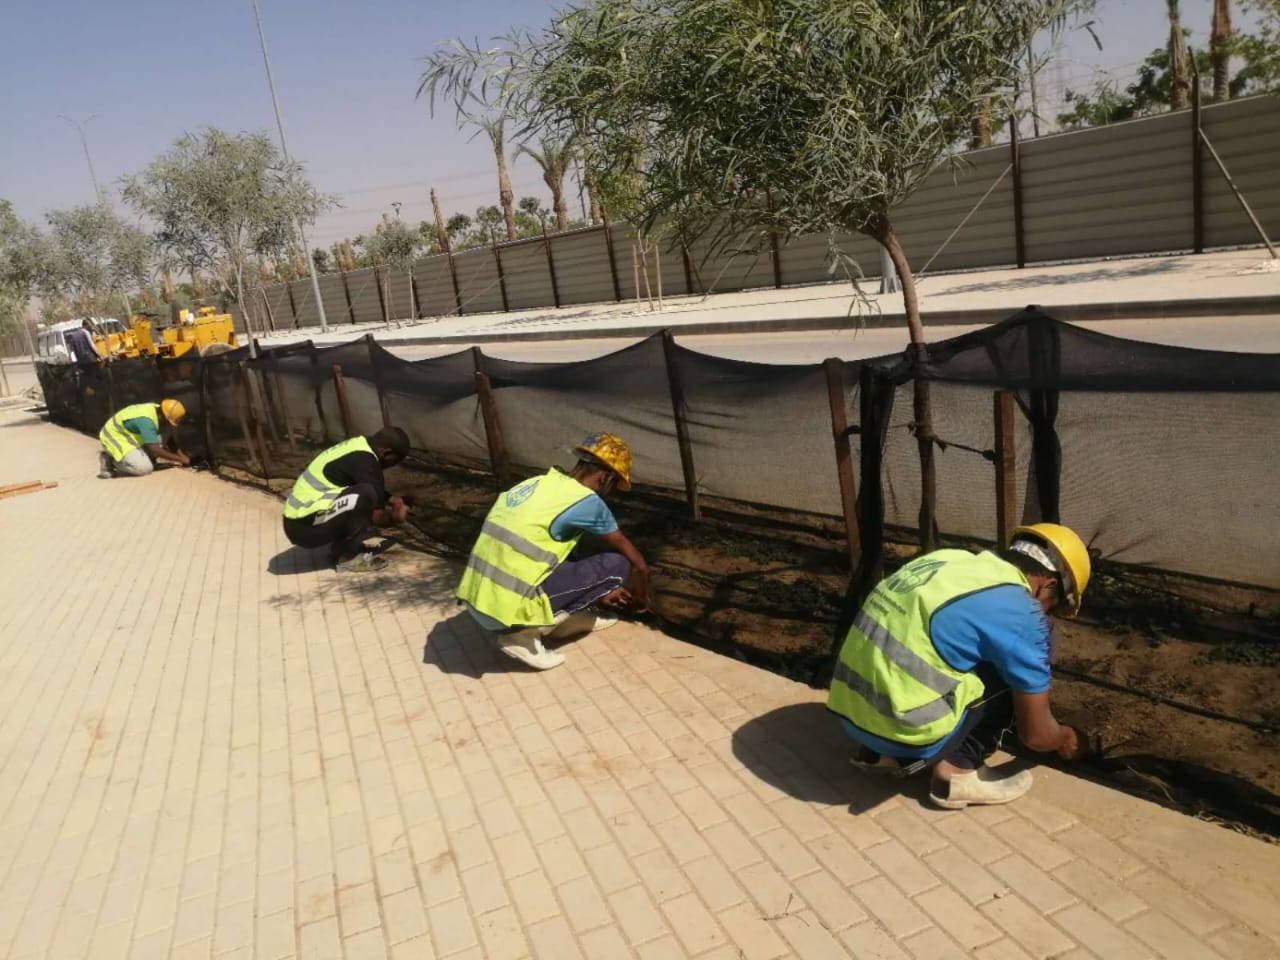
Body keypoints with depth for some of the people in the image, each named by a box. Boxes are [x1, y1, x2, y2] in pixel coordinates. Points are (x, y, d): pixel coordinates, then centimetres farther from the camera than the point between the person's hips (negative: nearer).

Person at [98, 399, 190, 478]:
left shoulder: (158, 410, -7)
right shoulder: (146, 420, -33)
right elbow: (155, 450, -32)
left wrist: (180, 454, -2)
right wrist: (180, 459, -25)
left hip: (125, 434, 9)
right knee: (145, 468, -22)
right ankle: (110, 460, -5)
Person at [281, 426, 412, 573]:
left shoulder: (358, 445, 11)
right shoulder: (364, 460, -18)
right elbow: (376, 516, -14)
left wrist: (390, 500, 25)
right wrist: (394, 517, 5)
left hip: (299, 520, 10)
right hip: (306, 526, -10)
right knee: (366, 495, -24)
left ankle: (341, 549, 9)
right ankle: (350, 557, -11)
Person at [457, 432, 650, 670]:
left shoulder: (538, 484, 15)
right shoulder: (586, 500, -7)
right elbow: (637, 563, 7)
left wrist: (597, 593, 39)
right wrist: (641, 601, 27)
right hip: (508, 610, -9)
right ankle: (524, 633, -4)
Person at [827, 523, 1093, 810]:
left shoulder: (948, 559, 14)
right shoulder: (1023, 616, -6)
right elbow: (1036, 734, 4)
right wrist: (1066, 739, 28)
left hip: (850, 712, 7)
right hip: (902, 730, -7)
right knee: (1015, 673, 7)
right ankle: (957, 770, 8)